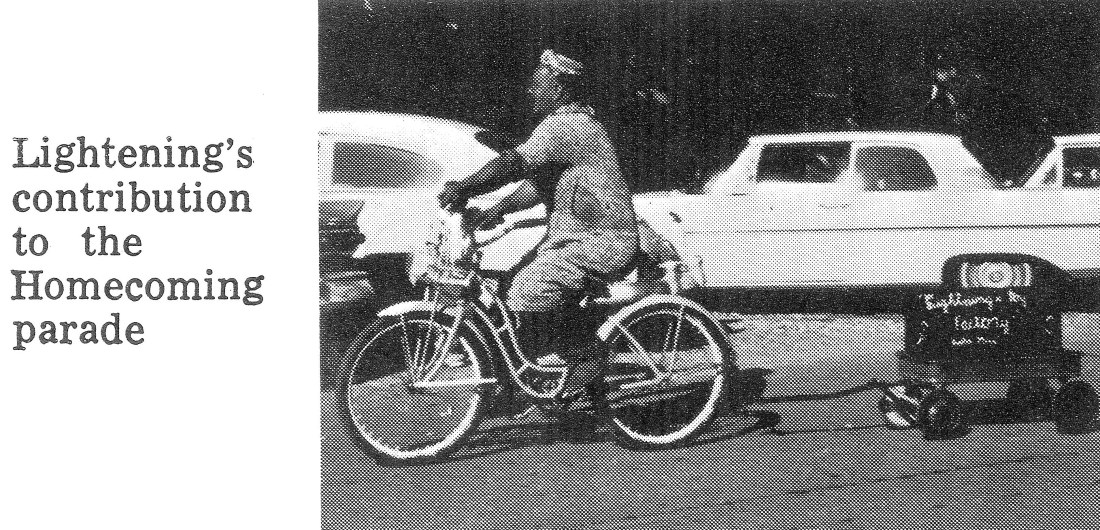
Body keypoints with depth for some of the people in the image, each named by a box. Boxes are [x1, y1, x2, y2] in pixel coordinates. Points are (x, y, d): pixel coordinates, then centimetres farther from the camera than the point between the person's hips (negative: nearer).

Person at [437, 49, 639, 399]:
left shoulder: (565, 126, -15)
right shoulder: (571, 124, 20)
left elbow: (515, 163, -27)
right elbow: (538, 181, 17)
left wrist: (461, 188, -24)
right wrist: (498, 209, 5)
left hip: (601, 242, -11)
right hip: (576, 236, 11)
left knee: (527, 291, -24)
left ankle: (587, 352, -7)